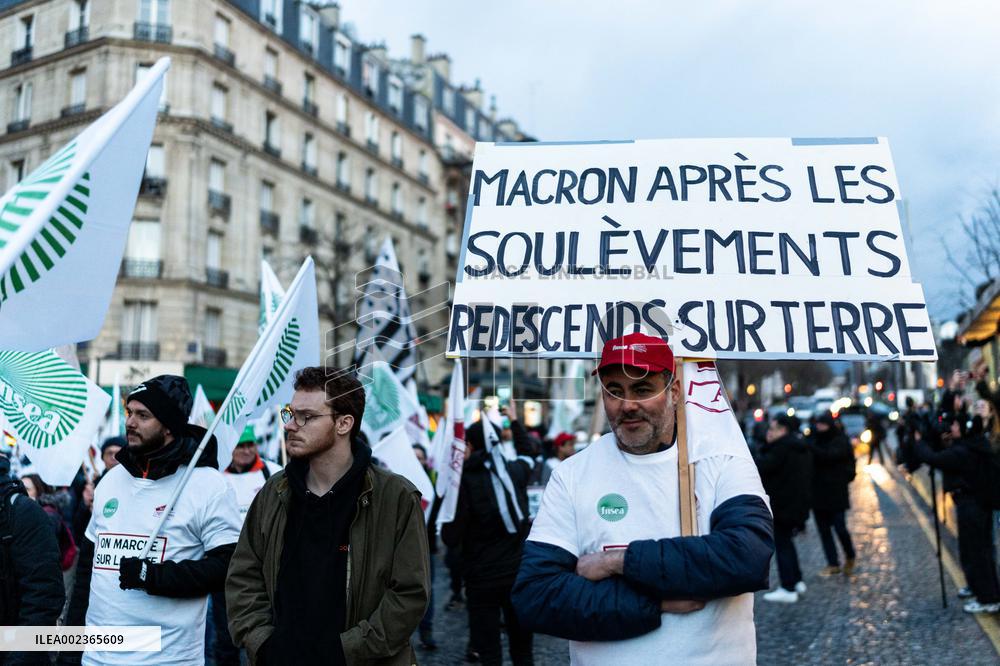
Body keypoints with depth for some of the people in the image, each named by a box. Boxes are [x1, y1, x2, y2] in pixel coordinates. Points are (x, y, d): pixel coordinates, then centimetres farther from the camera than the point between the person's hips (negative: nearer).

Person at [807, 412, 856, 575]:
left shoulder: (840, 441, -6)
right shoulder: (815, 439, 8)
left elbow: (829, 455, -25)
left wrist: (809, 446, -30)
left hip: (835, 491, -5)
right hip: (817, 491, 5)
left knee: (839, 527, -4)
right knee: (823, 529, 5)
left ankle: (850, 557, 23)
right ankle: (833, 564, 13)